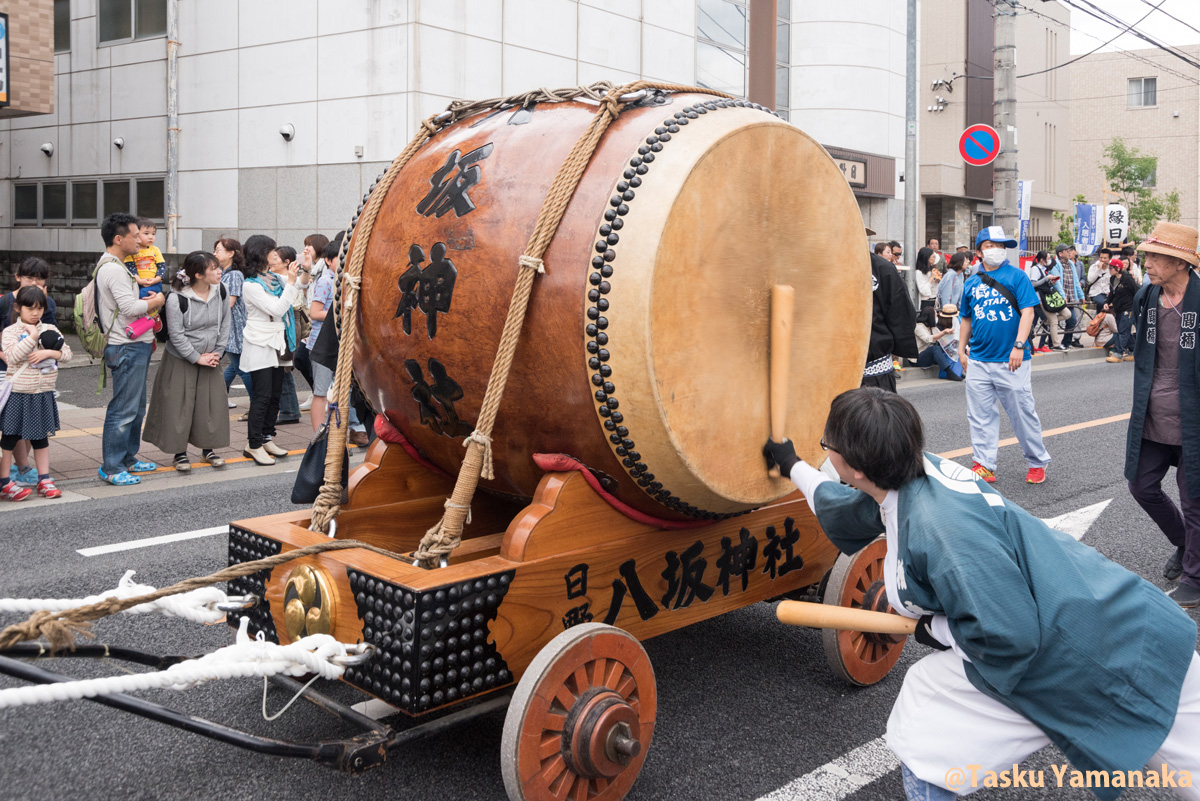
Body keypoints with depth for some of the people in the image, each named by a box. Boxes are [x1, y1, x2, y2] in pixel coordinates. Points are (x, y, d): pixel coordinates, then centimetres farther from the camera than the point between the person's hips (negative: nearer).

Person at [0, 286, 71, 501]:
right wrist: (33, 336, -18)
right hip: (18, 392, -4)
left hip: (43, 393, 4)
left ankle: (44, 480, 19)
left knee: (41, 437, 12)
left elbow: (67, 353, 3)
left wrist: (48, 353, -14)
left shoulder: (50, 329, 6)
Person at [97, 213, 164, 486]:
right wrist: (155, 301, -7)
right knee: (124, 409, -6)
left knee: (136, 407, 18)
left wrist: (146, 300, 7)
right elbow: (129, 307, -23)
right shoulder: (113, 269, -17)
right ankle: (111, 468, -1)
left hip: (135, 345, 11)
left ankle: (128, 458, 29)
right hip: (127, 348, -11)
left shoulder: (114, 266, 18)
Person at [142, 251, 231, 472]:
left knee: (212, 402, 6)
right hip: (181, 360, -5)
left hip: (209, 358, 5)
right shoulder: (177, 299, -21)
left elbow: (225, 324, 3)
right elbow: (176, 335, -17)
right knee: (179, 405, 0)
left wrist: (217, 353, -3)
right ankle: (180, 453, 13)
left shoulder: (220, 291, -6)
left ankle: (208, 448, 21)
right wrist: (198, 358, -15)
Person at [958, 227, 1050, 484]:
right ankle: (984, 465, 12)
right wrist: (962, 349, 14)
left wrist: (1019, 346, -19)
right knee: (980, 415, 5)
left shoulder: (1016, 276, -2)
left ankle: (1038, 462, 19)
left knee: (1023, 412, 3)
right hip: (978, 361, 4)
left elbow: (1027, 312, -9)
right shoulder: (971, 283, 10)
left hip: (1010, 360, -4)